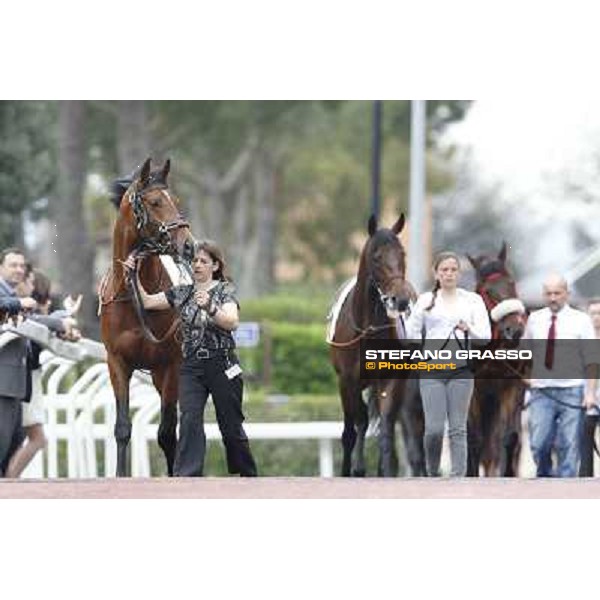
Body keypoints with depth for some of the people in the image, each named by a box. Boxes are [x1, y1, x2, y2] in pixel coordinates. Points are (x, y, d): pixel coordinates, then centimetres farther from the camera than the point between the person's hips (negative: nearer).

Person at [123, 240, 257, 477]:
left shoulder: (225, 290, -3)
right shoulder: (182, 292, 10)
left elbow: (232, 322, -19)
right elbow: (147, 302, 7)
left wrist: (210, 308, -36)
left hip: (221, 366, -3)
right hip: (191, 367, 3)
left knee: (231, 426, 6)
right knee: (189, 420, -14)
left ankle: (248, 475, 24)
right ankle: (186, 477, -20)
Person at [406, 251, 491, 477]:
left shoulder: (472, 300, 6)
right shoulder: (426, 300, 8)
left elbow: (485, 336, -1)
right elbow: (412, 331, 11)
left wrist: (469, 329, -19)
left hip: (461, 371, 0)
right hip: (432, 372, 0)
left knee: (458, 428, -2)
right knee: (434, 428, -8)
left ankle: (458, 476, -1)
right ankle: (432, 473, 12)